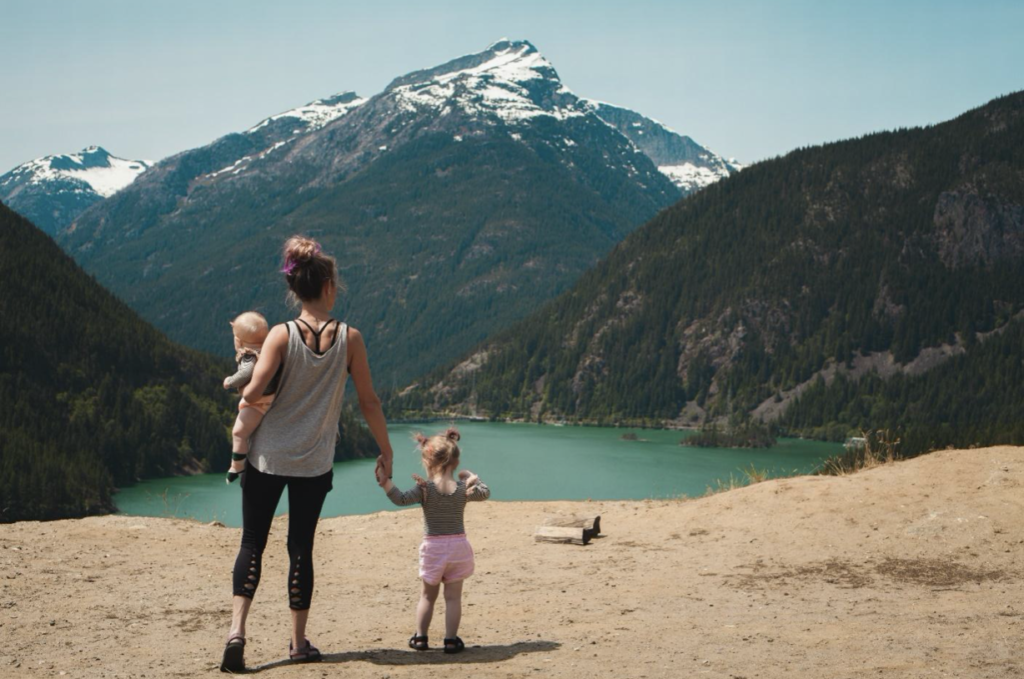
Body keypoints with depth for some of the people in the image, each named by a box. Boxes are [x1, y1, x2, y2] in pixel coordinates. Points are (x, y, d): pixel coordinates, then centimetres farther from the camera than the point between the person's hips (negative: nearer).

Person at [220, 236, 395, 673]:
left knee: (253, 542, 8)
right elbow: (368, 400, -2)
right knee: (300, 547, 11)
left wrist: (240, 391, 6)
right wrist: (386, 450, 8)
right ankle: (299, 642, 17)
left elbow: (253, 392, -18)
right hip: (314, 463, 1)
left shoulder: (282, 335, -8)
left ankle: (237, 628, -9)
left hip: (268, 456, 0)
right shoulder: (349, 338, -5)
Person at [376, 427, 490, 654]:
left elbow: (401, 499, -23)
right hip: (458, 546, 1)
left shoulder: (425, 487, -12)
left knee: (428, 595, 15)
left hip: (433, 547, -1)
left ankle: (420, 637, 18)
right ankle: (451, 639, 4)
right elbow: (485, 493, 16)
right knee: (453, 596, 6)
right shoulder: (463, 489, -2)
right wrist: (472, 477, 28)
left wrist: (385, 483, -24)